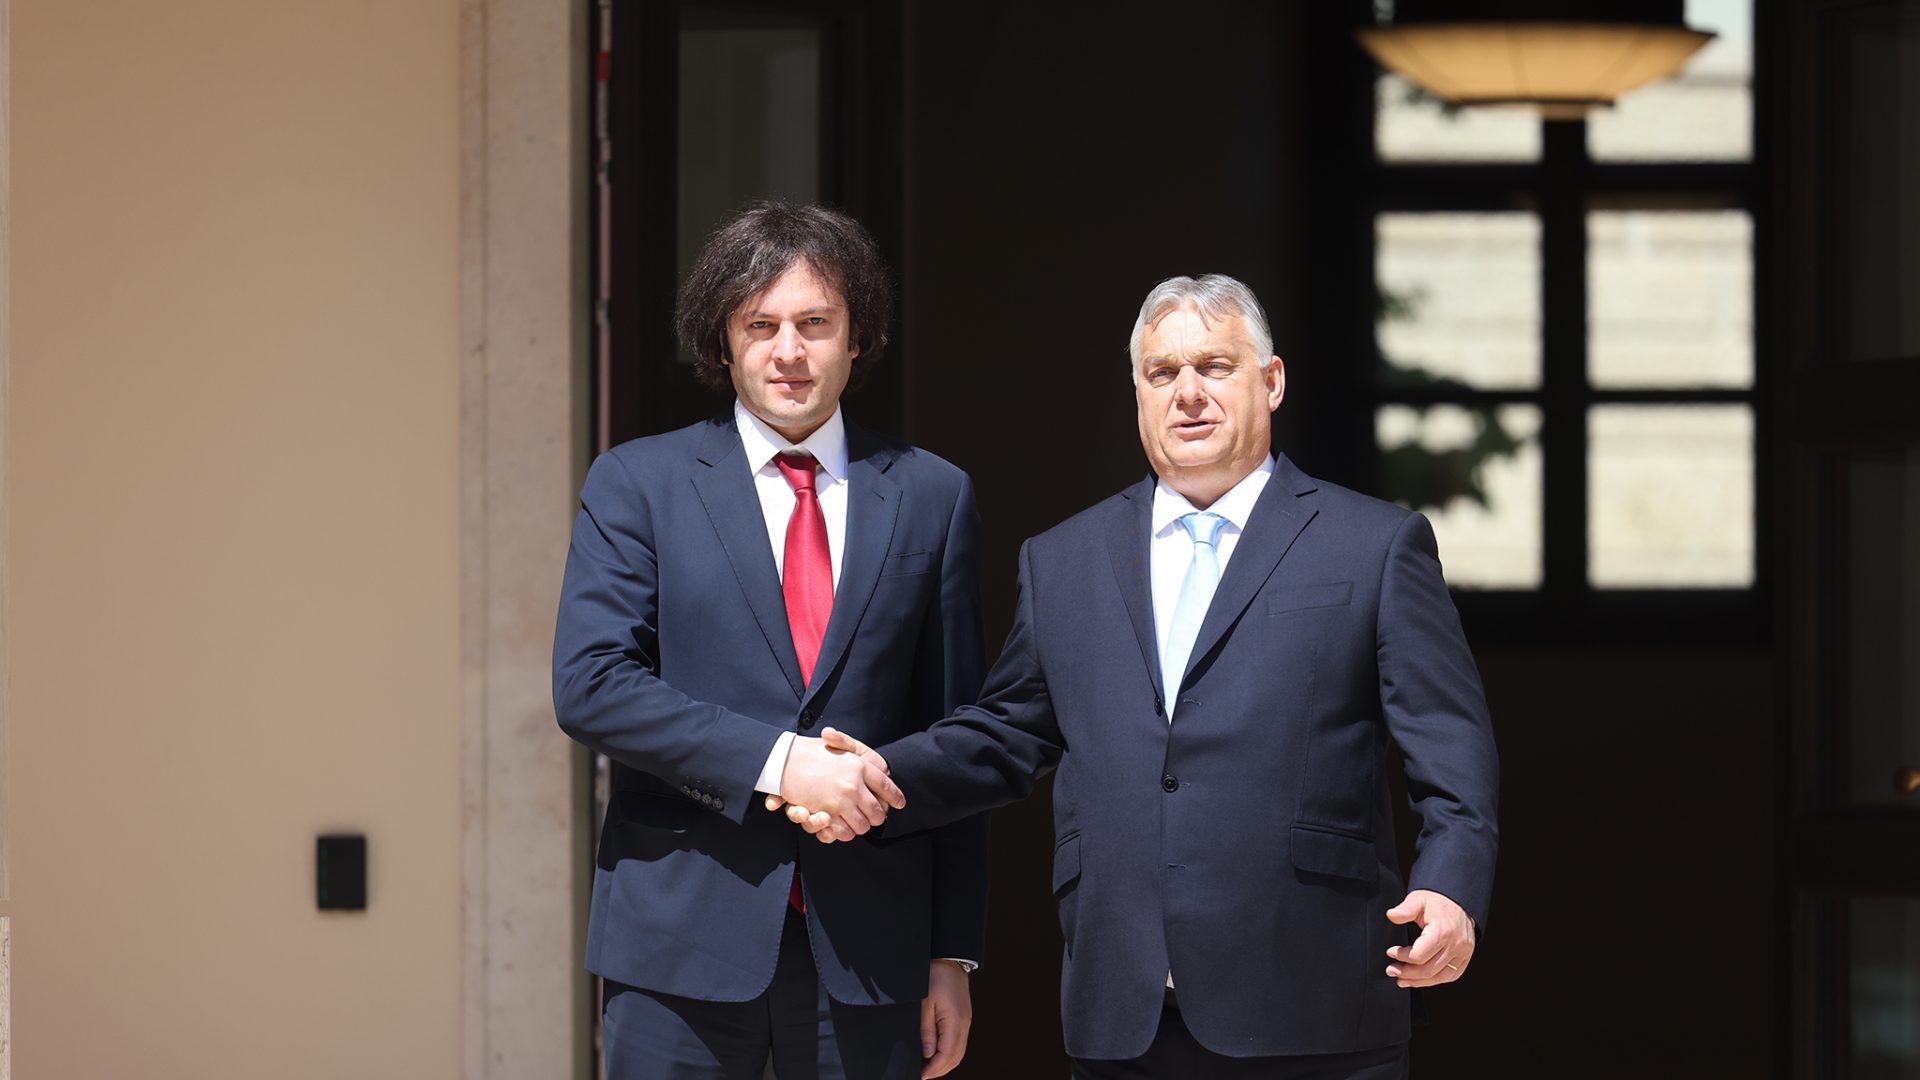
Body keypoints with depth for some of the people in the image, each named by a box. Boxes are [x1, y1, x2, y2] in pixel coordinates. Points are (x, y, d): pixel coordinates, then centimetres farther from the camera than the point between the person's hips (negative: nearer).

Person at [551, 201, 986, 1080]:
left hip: (867, 950, 2)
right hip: (682, 942, -1)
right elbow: (590, 685, -7)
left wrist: (953, 955, 6)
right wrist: (774, 761, -18)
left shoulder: (931, 498, 9)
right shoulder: (636, 484, 4)